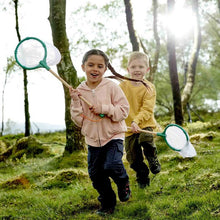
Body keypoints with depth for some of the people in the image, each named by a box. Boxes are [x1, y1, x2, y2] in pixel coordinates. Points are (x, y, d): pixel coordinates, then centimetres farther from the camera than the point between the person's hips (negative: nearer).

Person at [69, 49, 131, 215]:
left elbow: (124, 110, -10)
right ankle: (108, 204, 27)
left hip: (113, 136, -4)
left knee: (112, 166, -23)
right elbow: (79, 120, 1)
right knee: (96, 174, 7)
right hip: (93, 140, 4)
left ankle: (123, 183, 12)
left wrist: (104, 108, -21)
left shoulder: (112, 87, -8)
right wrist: (75, 102, -12)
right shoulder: (79, 91, 0)